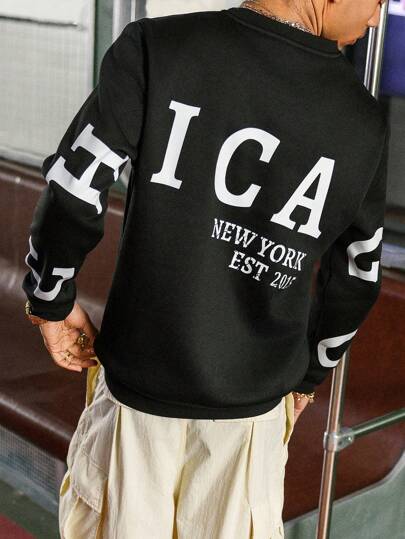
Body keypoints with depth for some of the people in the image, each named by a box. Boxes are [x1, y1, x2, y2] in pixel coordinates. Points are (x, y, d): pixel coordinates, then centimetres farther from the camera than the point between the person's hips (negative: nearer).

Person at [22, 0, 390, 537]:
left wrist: (52, 300, 3)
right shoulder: (364, 120, -5)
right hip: (254, 400, 2)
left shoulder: (155, 46, -13)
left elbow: (73, 192, -15)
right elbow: (355, 280, 4)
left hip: (138, 369, -1)